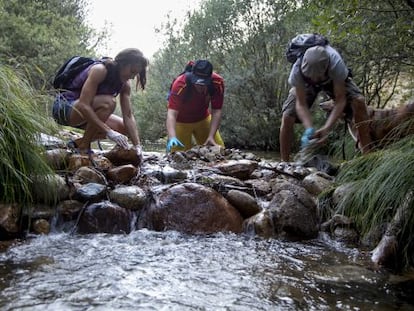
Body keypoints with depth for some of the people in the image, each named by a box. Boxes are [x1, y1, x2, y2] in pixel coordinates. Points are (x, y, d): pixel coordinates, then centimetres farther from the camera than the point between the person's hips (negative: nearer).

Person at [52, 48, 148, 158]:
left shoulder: (125, 85, -2)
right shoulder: (100, 70, -25)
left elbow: (128, 116, -8)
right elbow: (83, 105, -34)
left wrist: (137, 146, -19)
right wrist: (108, 131, -37)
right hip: (64, 107, -8)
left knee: (124, 128, -2)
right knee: (108, 102, -32)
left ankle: (78, 143, 4)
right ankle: (83, 148, -19)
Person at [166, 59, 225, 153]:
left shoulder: (218, 82, -27)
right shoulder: (180, 84, -35)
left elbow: (216, 111, -20)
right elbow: (172, 114, -41)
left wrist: (211, 136, -28)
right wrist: (172, 137, -56)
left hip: (203, 119, 3)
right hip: (181, 121, -3)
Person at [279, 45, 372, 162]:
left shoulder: (336, 64, -42)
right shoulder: (297, 70, -40)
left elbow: (340, 100, -35)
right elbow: (301, 104, -32)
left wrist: (326, 128, -47)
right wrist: (309, 129, -48)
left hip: (333, 79, 0)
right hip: (305, 84, 0)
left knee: (358, 102, -26)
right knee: (287, 116, -18)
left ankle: (366, 152, -14)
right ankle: (284, 163, -3)